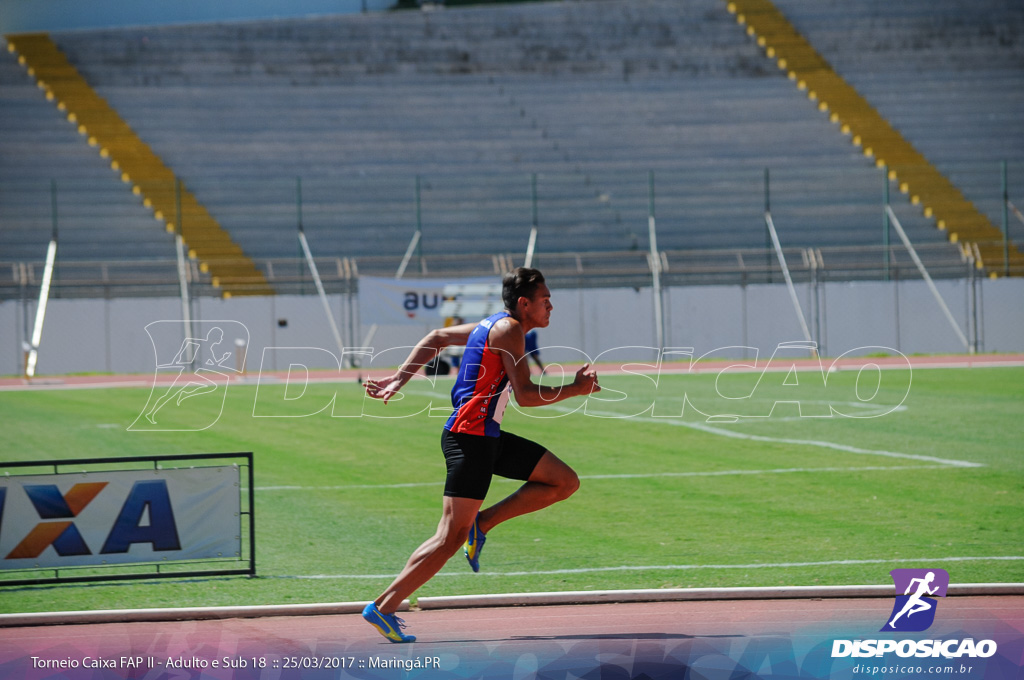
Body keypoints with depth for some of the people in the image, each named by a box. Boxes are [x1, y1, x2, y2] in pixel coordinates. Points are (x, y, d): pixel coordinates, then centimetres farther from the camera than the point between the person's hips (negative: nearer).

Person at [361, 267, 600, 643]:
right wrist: (576, 389, -8)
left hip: (488, 436, 10)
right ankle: (383, 607, -9)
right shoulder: (509, 330, -11)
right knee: (451, 538, -11)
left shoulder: (493, 325, 18)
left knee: (565, 482, 7)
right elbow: (525, 395, -18)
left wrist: (399, 378, 16)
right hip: (469, 437, -10)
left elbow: (435, 338, 23)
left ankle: (482, 523, 6)